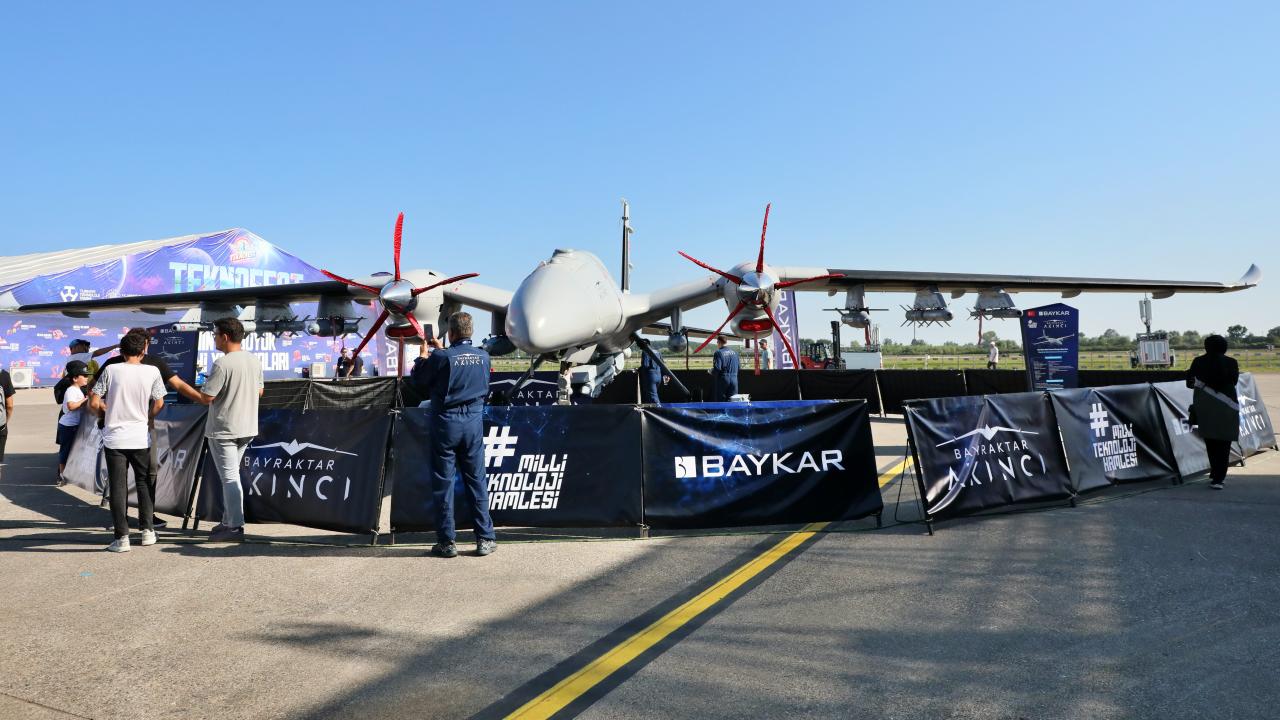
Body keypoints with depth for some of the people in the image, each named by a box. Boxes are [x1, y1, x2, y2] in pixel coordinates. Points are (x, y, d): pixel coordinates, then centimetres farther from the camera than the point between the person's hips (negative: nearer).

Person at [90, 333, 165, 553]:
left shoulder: (111, 370, -5)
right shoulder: (152, 372, -4)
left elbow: (94, 403, -4)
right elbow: (158, 404, 1)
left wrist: (109, 411, 16)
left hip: (114, 438, -1)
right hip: (141, 438, 1)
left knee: (118, 487, 4)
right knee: (144, 483, 16)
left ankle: (122, 537, 3)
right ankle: (147, 530, 17)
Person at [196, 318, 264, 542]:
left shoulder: (222, 364, -19)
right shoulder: (254, 360, 5)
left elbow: (206, 398, -18)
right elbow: (259, 391, 16)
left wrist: (206, 384, 1)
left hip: (223, 430, -8)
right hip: (247, 428, 8)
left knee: (229, 477, -4)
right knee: (231, 475, 18)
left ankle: (235, 527, -2)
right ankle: (228, 520, 24)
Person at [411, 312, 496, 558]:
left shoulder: (441, 357, -13)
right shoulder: (483, 356, 0)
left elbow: (418, 379, 2)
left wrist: (423, 355, 17)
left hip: (445, 422, -3)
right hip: (474, 422, 3)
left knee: (443, 482, 5)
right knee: (477, 480, 9)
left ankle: (447, 542, 8)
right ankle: (485, 539, 12)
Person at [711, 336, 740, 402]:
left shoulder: (718, 353, -12)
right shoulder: (734, 353, 5)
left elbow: (717, 368, -18)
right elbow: (738, 367, 10)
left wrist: (711, 371, 0)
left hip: (722, 380, -5)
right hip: (734, 380, 5)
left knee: (719, 401, 2)